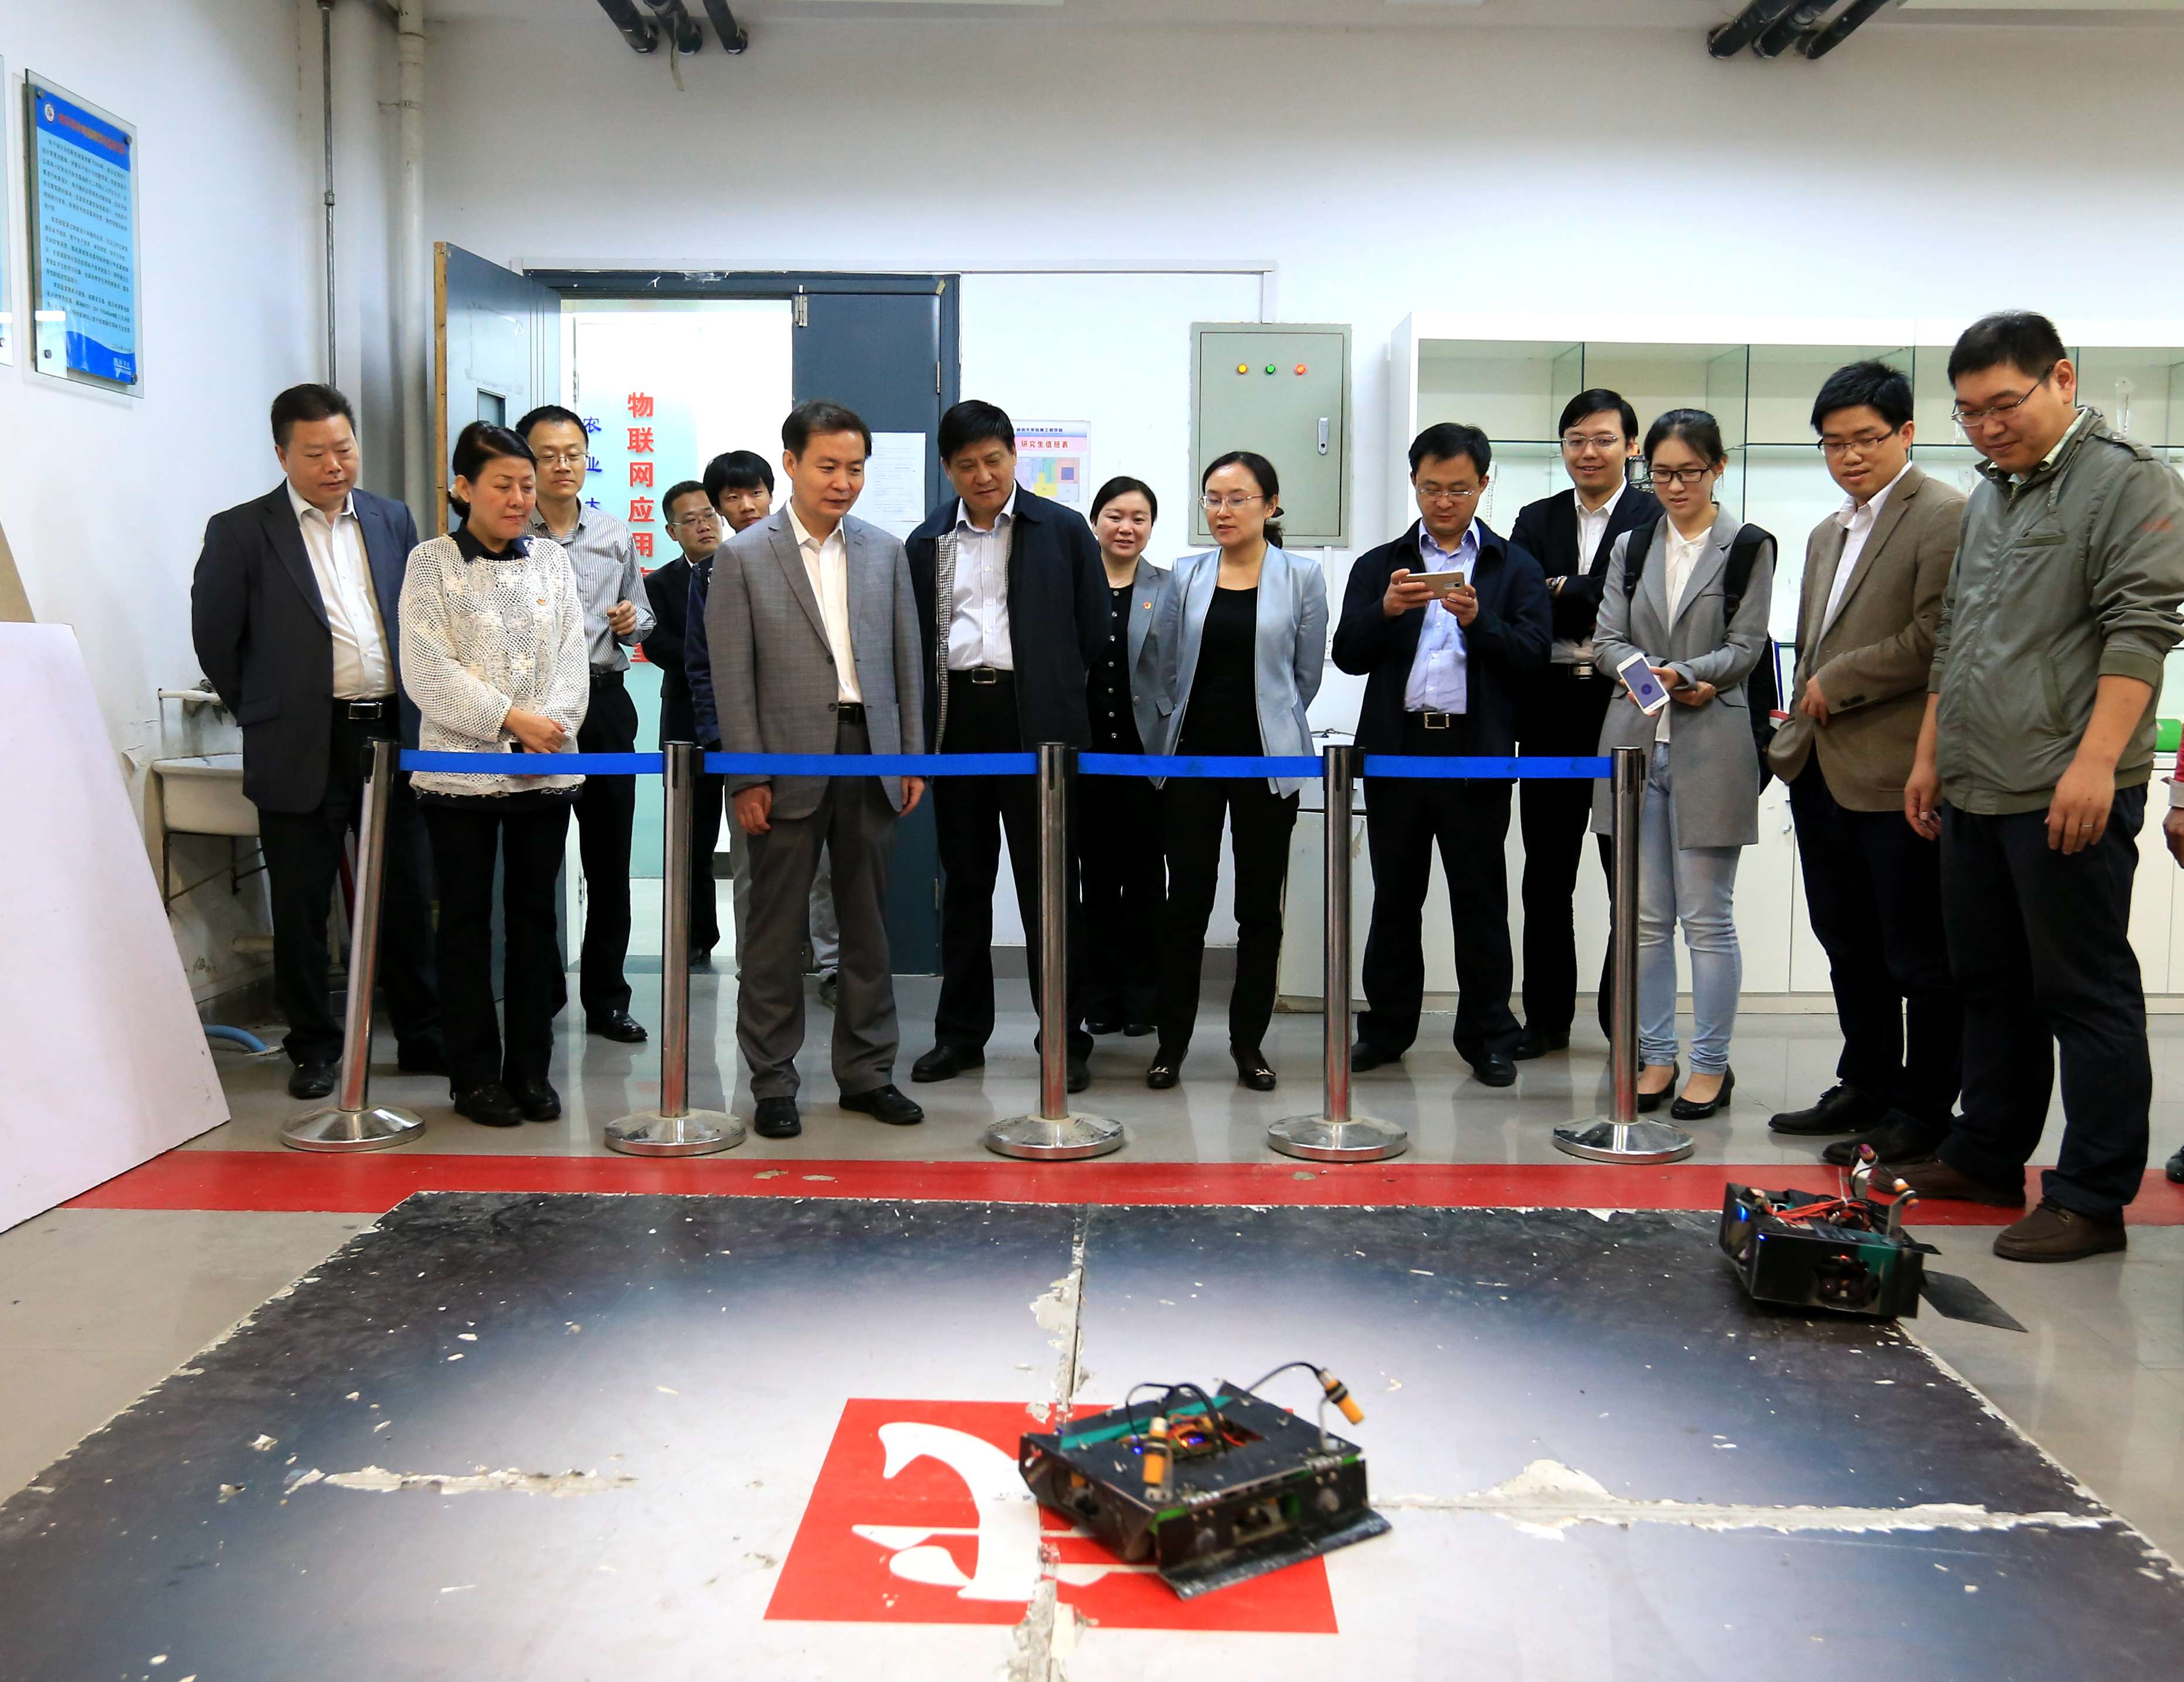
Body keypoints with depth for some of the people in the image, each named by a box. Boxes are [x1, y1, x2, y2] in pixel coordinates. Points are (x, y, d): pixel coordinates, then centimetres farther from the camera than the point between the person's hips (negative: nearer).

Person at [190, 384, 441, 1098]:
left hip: (392, 735, 3)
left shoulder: (393, 521, 9)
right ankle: (313, 1045, 19)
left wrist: (415, 714, 11)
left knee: (408, 898, 10)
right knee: (301, 906, 6)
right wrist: (264, 713, 5)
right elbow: (215, 638, 2)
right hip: (303, 750, -3)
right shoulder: (241, 532, -3)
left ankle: (423, 1036, 21)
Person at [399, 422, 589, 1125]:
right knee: (467, 922, 4)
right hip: (461, 769, -3)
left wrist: (553, 725, -14)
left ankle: (530, 1067, 17)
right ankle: (475, 1074, 13)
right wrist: (512, 718, -16)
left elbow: (572, 654, 3)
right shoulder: (432, 563, 0)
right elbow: (427, 671, -9)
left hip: (545, 771, 3)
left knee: (535, 917, 8)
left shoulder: (552, 559, 9)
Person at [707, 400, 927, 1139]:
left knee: (868, 926, 10)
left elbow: (905, 661, 11)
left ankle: (868, 1071, 21)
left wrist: (913, 758, 6)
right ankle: (773, 1083, 14)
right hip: (789, 766, -3)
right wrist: (747, 779, -9)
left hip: (871, 757, 3)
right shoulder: (743, 556, -2)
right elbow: (732, 677, -5)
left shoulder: (885, 551, 9)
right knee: (777, 932, 4)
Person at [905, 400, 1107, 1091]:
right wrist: (927, 720, 4)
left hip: (1037, 725, -3)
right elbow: (916, 640, 12)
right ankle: (961, 1032, 19)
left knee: (1048, 883, 0)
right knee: (964, 881, 10)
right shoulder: (928, 542, 12)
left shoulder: (1064, 530, 3)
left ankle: (1064, 1036, 9)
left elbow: (1094, 630, 4)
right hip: (957, 722, 3)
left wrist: (1053, 694, 7)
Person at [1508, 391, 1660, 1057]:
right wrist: (1594, 610, -12)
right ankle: (1546, 1016, 20)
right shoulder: (1535, 521, 12)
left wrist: (1562, 593, -11)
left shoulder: (1657, 517, -1)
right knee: (1547, 876, 10)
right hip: (1552, 714, 4)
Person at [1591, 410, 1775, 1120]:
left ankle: (1712, 1064, 9)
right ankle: (1656, 1056, 16)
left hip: (1711, 748, -4)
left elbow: (1746, 647, -2)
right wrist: (1647, 674, -13)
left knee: (1707, 916, -1)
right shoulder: (1632, 547, 14)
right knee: (1646, 916, 7)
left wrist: (1685, 674, -18)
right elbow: (1607, 641, 7)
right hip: (1636, 741, 4)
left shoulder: (1749, 548, 3)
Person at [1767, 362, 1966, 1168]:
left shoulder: (1945, 517, -8)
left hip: (1898, 774, -8)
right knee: (1850, 949, 16)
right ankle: (1866, 1086, 28)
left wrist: (1836, 684, -10)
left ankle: (1923, 1111, 13)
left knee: (1918, 957, 3)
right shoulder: (1827, 534, 19)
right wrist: (1795, 737, 15)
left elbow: (1934, 639, -18)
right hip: (1824, 772, 8)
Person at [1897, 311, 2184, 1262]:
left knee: (2087, 997, -2)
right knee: (1990, 986, 14)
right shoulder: (1987, 497, 19)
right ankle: (1987, 1159, 25)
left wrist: (2095, 762, -21)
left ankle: (2093, 1200, 4)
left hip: (2069, 794, -8)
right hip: (1974, 791, 8)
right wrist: (1930, 755, 20)